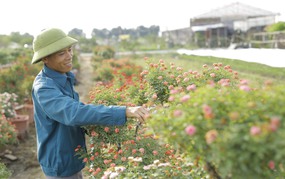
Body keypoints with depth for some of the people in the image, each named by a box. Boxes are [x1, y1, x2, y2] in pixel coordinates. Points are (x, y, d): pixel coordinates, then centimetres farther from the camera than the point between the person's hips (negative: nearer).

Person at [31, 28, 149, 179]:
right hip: (60, 165, -8)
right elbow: (74, 113, -44)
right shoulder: (43, 88, -28)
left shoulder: (64, 77, 0)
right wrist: (124, 112, -52)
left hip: (72, 158, 8)